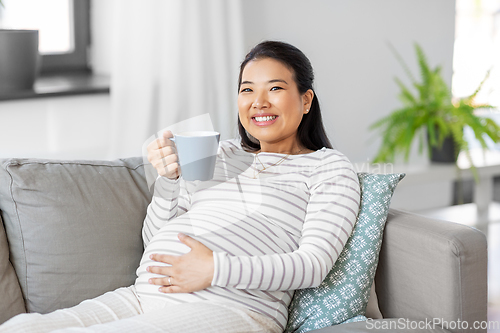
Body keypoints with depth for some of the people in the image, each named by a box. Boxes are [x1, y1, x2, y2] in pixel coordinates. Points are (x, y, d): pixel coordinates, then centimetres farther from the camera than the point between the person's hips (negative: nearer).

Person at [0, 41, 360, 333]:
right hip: (142, 296, 6)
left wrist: (216, 270, -16)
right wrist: (169, 178, 2)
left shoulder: (328, 167, 11)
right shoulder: (219, 153, 25)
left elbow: (313, 264, -5)